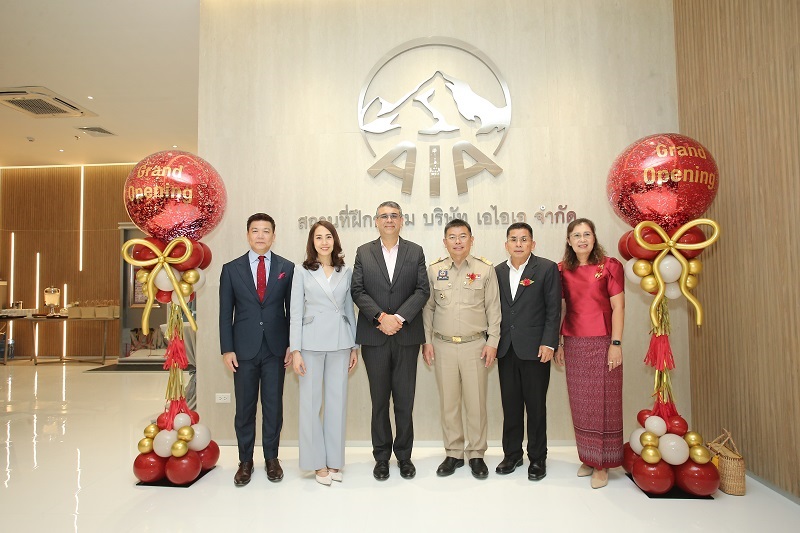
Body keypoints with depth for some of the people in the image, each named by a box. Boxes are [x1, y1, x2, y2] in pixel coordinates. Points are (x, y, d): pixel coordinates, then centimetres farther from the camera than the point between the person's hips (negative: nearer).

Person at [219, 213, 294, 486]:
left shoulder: (287, 268, 2)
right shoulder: (231, 269, 2)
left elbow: (292, 309, 3)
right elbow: (225, 312, 2)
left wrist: (292, 345, -2)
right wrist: (227, 349, -3)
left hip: (275, 348, 0)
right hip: (244, 348, 0)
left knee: (273, 406, 9)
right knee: (244, 408, 9)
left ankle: (271, 458, 25)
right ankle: (245, 461, 25)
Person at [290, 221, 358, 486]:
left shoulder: (346, 272, 8)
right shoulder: (302, 271, 1)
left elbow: (350, 310, 11)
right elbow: (296, 312, -1)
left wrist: (354, 346, 9)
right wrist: (295, 350, -7)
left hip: (340, 343, 2)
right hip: (312, 342, -2)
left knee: (338, 401, 7)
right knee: (311, 402, 4)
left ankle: (335, 460, 22)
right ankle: (318, 463, 19)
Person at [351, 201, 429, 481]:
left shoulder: (415, 252, 6)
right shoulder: (363, 252, 7)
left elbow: (422, 290, -2)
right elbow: (357, 290, -1)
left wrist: (399, 317, -14)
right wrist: (380, 317, -14)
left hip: (406, 336, 0)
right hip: (374, 337, 0)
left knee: (405, 400, 7)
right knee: (379, 400, 10)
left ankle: (404, 455, 24)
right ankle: (381, 457, 24)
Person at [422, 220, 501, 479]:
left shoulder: (485, 269, 0)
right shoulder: (434, 270, 4)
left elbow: (493, 309, 2)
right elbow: (427, 308, 8)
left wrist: (492, 342, -2)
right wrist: (426, 341, 4)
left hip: (475, 345, -1)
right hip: (442, 345, 2)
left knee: (476, 402, 5)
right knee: (448, 402, 9)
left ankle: (476, 454, 23)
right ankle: (453, 454, 25)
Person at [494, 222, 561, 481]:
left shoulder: (547, 268, -2)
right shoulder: (498, 271, 10)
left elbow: (554, 309, -5)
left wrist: (548, 343, -12)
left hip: (535, 349, -3)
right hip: (506, 350, 4)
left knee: (536, 406, 6)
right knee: (510, 405, 12)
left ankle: (537, 458, 22)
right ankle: (512, 454, 27)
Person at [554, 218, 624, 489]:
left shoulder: (610, 266, -2)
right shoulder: (562, 270, 7)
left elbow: (618, 307, -5)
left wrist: (616, 344, -10)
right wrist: (557, 343, 7)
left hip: (602, 343, -3)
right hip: (573, 344, 3)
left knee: (603, 402, 3)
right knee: (580, 403, 10)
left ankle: (602, 464, 16)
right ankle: (587, 458, 25)